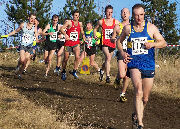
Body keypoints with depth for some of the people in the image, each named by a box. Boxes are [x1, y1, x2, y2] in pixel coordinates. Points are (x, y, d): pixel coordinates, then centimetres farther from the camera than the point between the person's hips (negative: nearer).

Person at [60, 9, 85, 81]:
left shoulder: (80, 23, 7)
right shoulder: (69, 22, -7)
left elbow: (82, 31, 25)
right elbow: (61, 29, -15)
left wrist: (83, 35, 8)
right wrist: (65, 35, -28)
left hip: (76, 43, 3)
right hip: (68, 43, -2)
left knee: (77, 57, -19)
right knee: (66, 58, 7)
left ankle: (74, 71, -2)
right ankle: (63, 72, 28)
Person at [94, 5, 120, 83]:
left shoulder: (116, 22, 6)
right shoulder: (101, 22, 6)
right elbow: (95, 28, 22)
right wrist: (95, 36, 6)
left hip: (112, 43, 3)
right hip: (104, 43, -3)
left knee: (107, 60, 13)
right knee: (108, 57, -23)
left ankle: (102, 70, 43)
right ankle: (108, 76, -23)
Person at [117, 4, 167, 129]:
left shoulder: (151, 27, 2)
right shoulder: (127, 28, 5)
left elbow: (164, 43, 4)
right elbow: (119, 41, 21)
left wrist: (153, 44, -15)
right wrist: (122, 52, 2)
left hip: (149, 65, 1)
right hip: (134, 64, -1)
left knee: (145, 98, 10)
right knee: (139, 92, -23)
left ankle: (136, 114, 38)